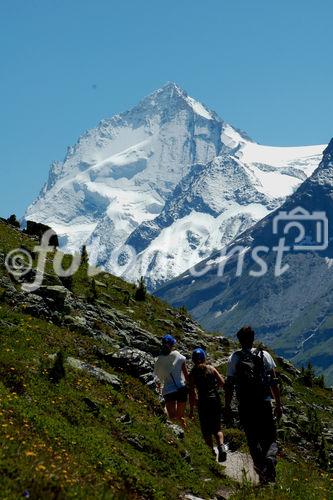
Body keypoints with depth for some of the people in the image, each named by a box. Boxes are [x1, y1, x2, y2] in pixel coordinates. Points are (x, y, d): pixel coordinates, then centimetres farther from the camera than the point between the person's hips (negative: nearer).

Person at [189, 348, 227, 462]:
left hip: (203, 402, -2)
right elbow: (222, 383, -2)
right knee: (217, 427, 13)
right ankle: (221, 445, -11)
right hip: (215, 399, 2)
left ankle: (212, 451, 11)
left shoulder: (192, 374, -4)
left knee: (206, 429, 12)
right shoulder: (211, 369, 1)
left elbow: (192, 393, -7)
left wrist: (191, 409, -2)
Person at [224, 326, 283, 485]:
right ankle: (270, 458, -22)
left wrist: (227, 406, 7)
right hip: (264, 404, 0)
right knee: (270, 438, 9)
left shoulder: (234, 358, 1)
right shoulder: (264, 355, 3)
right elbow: (274, 382, 0)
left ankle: (262, 475, 1)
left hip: (245, 406, 0)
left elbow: (229, 384, -2)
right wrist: (278, 404, 6)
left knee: (253, 440, 10)